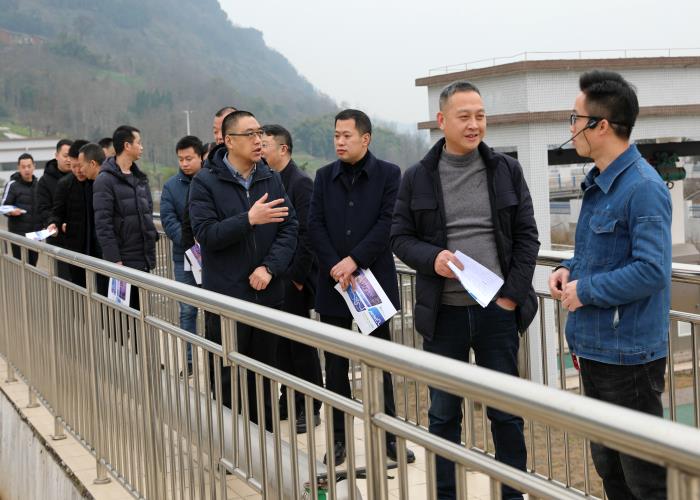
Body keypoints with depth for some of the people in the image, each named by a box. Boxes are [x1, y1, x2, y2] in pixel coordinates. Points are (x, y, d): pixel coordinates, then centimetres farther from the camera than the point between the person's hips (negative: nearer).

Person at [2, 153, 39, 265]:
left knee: (33, 263, 7)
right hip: (18, 232, -4)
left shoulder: (38, 184, 10)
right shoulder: (12, 185, -4)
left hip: (35, 232, 4)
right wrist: (11, 211, -27)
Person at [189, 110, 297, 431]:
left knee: (264, 377, 13)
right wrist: (249, 219, -25)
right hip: (226, 296, -4)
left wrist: (269, 267, -11)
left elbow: (289, 229, 3)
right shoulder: (206, 182, -5)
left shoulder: (272, 180, 7)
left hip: (267, 294, 4)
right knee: (226, 381, 2)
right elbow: (206, 234, -15)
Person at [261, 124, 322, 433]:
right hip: (273, 277, 7)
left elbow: (307, 233, -17)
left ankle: (310, 408, 10)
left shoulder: (300, 183, -12)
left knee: (300, 342, 0)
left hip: (294, 279, -7)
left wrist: (298, 275, -16)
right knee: (282, 341, 13)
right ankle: (289, 401, 24)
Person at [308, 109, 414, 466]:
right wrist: (334, 266, -13)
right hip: (333, 283, 3)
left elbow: (387, 222, -9)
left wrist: (355, 259, -16)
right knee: (335, 364, 7)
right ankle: (338, 437, 15)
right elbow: (315, 225, 1)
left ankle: (389, 435, 13)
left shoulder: (389, 174, -1)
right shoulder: (324, 176, 8)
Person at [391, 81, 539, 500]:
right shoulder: (417, 178, 3)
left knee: (506, 412, 7)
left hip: (497, 310, 0)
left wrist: (513, 295, -6)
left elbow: (527, 236, 3)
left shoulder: (507, 170, 4)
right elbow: (401, 237, 5)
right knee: (444, 414, 10)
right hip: (444, 313, 0)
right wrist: (432, 257, -16)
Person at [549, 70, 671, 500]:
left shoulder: (643, 188, -20)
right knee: (608, 464, 20)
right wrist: (569, 270, 4)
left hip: (629, 354, -10)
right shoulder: (597, 183, 11)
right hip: (594, 347, 10)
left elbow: (652, 270, -26)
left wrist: (585, 290, -17)